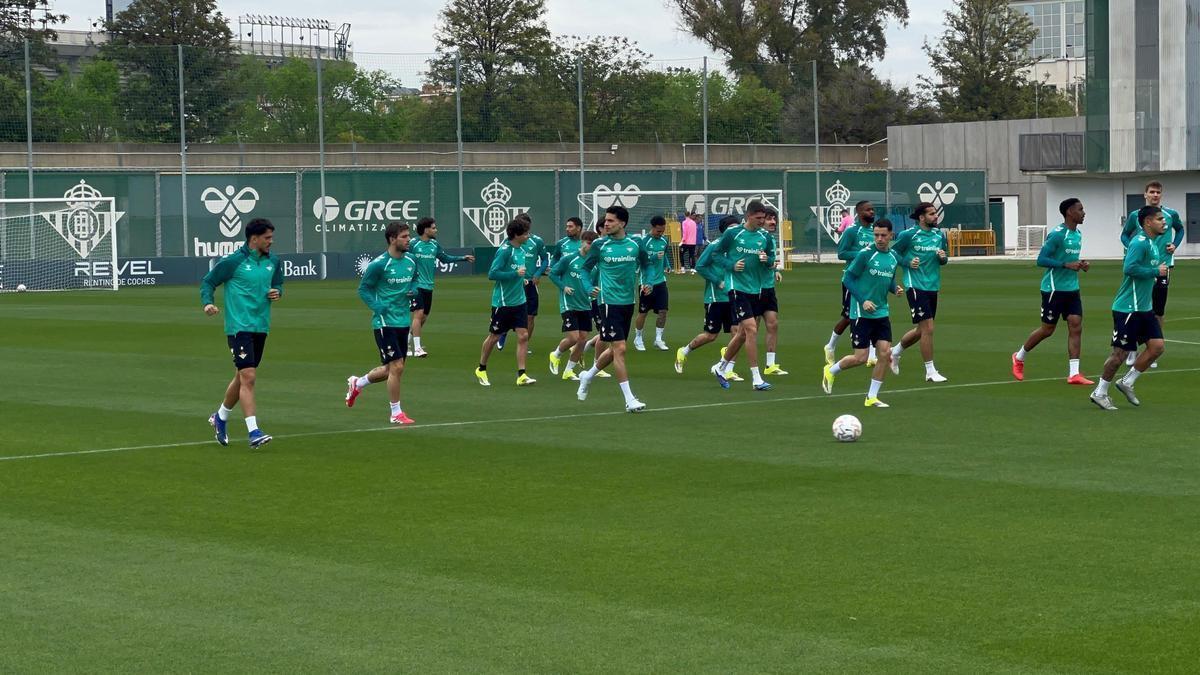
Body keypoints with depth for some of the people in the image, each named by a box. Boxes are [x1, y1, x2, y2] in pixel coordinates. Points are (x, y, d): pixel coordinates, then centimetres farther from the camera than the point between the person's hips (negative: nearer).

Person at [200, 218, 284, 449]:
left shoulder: (273, 262, 8)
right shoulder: (233, 261, -9)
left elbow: (278, 284, 22)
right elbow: (208, 281, -1)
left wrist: (277, 292, -1)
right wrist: (207, 303, -18)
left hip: (261, 327, 7)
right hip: (239, 326, -7)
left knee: (243, 377, 17)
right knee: (248, 377, -14)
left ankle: (220, 417, 38)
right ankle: (253, 432, -16)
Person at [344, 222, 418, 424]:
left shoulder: (412, 261, 3)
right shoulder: (379, 264, -15)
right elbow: (363, 289, -6)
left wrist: (414, 289, -1)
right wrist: (378, 307, -19)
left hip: (403, 321, 7)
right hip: (385, 322, -7)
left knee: (390, 369, 15)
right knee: (397, 366, -10)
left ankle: (357, 383, 41)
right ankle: (396, 413, 3)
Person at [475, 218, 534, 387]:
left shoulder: (521, 250, 7)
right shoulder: (504, 250, -17)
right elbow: (492, 274, -21)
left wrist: (523, 278, 11)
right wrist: (515, 274, -22)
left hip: (519, 301, 7)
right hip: (502, 302, -7)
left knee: (523, 336, -3)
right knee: (494, 336, 7)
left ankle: (521, 375, -2)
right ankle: (481, 369, 25)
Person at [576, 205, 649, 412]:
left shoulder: (635, 245, 2)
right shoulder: (600, 245, -4)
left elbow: (646, 266, 18)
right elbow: (585, 268, 8)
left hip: (628, 302, 4)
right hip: (609, 301, -4)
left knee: (615, 350, 14)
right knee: (620, 348, -11)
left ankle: (588, 376, 40)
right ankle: (629, 400, -8)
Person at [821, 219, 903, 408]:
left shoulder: (894, 257, 7)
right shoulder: (865, 254, -12)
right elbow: (847, 278, -9)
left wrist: (896, 288, -1)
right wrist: (862, 300, -17)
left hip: (882, 313, 6)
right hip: (861, 313, -6)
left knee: (885, 353, -4)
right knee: (860, 358, -6)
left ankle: (872, 397, 7)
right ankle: (831, 371, 23)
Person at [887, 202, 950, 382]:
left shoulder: (940, 235, 8)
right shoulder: (908, 235, -8)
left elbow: (943, 260, 19)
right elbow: (893, 252, 1)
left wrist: (943, 258, -4)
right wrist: (908, 262, -14)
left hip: (932, 287, 7)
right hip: (916, 286, -7)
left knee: (921, 330, 14)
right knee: (927, 328, -11)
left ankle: (895, 351, 39)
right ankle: (930, 371, -3)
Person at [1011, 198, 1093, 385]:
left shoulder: (1078, 235, 11)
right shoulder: (1057, 234, -15)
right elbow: (1041, 259, -17)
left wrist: (1081, 265, 4)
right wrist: (1066, 265, -25)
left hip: (1072, 289, 7)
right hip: (1054, 288, -7)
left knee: (1076, 327, -4)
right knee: (1047, 329, 2)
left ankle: (1074, 374, -4)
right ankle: (1019, 357, 25)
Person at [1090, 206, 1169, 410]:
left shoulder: (1155, 242, 13)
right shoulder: (1140, 242, -17)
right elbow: (1129, 268, -30)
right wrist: (1156, 272, -21)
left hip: (1144, 308, 9)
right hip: (1128, 308, -9)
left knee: (1156, 346, 1)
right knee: (1120, 352, -4)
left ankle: (1127, 382, 15)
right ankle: (1100, 393, 11)